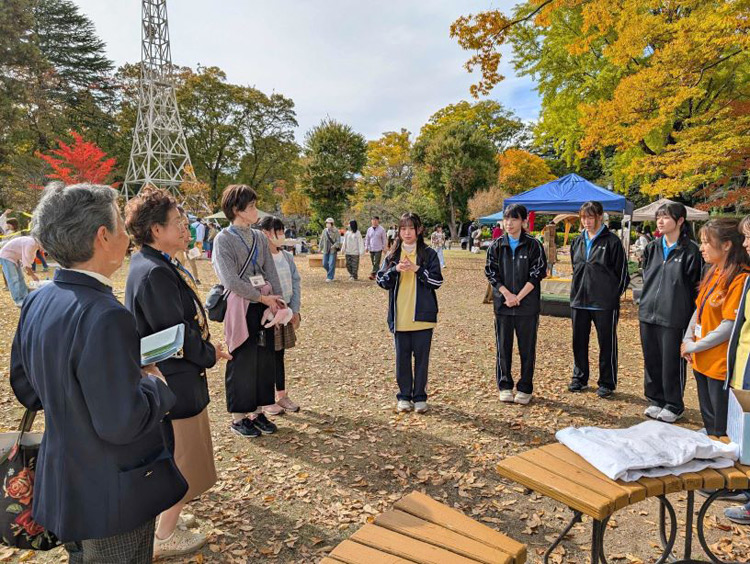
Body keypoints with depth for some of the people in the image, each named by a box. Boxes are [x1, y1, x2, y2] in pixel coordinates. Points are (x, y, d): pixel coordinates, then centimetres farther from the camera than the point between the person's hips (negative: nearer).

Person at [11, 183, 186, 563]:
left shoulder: (37, 302, -2)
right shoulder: (104, 317, -30)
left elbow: (25, 387, 9)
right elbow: (122, 423, -29)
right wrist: (155, 384, -12)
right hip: (111, 501, -8)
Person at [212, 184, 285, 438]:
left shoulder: (260, 238, 10)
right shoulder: (223, 239, -8)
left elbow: (271, 272, 7)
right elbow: (231, 280, -16)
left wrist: (279, 303, -5)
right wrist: (262, 297, -14)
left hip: (265, 306, 6)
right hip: (241, 307, -6)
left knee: (265, 359, 10)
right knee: (241, 361, 3)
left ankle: (257, 411, 25)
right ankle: (238, 417, 19)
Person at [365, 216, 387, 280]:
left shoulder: (381, 230, -3)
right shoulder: (369, 229, 8)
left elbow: (384, 239, 1)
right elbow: (367, 239, 15)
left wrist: (384, 248, -3)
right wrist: (366, 247, 9)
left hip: (378, 249, -4)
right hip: (371, 249, 5)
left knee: (376, 263, -10)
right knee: (373, 263, 9)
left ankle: (373, 274, -14)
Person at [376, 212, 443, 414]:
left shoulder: (429, 254, 1)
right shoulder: (392, 255, 8)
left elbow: (437, 281, -5)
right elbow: (381, 281, 3)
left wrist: (417, 269, -16)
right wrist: (395, 270, -14)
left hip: (422, 315, -2)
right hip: (400, 316, 2)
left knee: (421, 356, 5)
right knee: (402, 357, 8)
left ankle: (419, 397, 17)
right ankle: (404, 396, 20)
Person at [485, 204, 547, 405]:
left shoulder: (533, 245, -1)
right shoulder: (497, 245, 5)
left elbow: (537, 274, -5)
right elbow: (491, 273, 2)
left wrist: (518, 297, -12)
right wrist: (507, 294, -11)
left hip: (527, 304, -2)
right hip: (502, 303, 2)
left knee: (527, 347, 5)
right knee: (503, 346, 7)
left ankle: (525, 388, 17)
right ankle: (505, 386, 19)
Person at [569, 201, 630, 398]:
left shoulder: (611, 241, -7)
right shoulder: (578, 241, 10)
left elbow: (622, 272, -5)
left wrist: (614, 295, -7)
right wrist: (577, 290, 13)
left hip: (604, 302, -5)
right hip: (579, 301, 6)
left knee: (607, 343, 5)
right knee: (579, 341, 13)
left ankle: (607, 383, 17)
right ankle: (579, 378, 27)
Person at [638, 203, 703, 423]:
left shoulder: (690, 251, -7)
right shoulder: (652, 248, 9)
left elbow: (694, 286, -6)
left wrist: (691, 320, -7)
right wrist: (647, 302, 13)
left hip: (674, 317, -5)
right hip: (648, 314, 5)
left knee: (672, 362, 3)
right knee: (651, 360, 13)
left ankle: (673, 405, 20)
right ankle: (656, 400, 28)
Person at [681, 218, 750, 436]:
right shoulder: (713, 273, 8)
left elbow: (729, 326, -20)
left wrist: (694, 346, -13)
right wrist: (688, 339, 1)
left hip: (721, 366, -8)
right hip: (702, 361, 8)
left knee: (722, 430, 5)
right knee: (708, 422, 21)